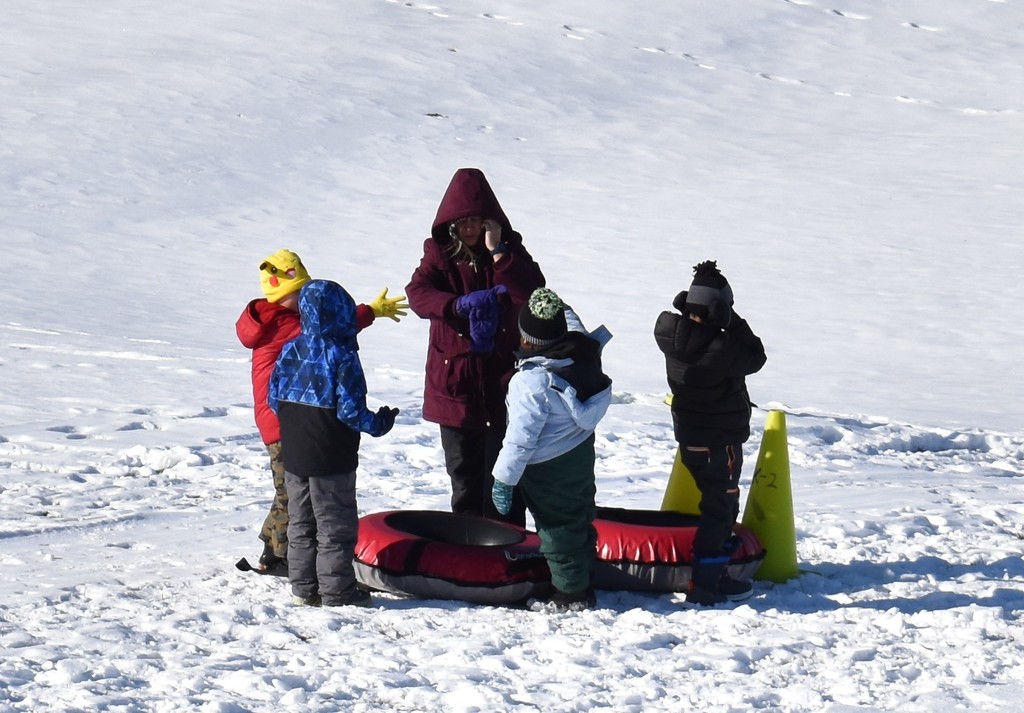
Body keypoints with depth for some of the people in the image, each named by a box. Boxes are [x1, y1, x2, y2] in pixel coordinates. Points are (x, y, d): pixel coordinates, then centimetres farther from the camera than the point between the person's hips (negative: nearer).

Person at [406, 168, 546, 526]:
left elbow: (532, 295, -15)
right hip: (454, 383, 1)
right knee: (464, 474, 12)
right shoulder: (440, 253, 2)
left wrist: (498, 252, -21)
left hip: (502, 381, -1)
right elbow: (418, 292, -16)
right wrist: (458, 305, -34)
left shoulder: (510, 251, 1)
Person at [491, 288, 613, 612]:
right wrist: (561, 308, 31)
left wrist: (503, 478, -16)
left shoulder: (533, 382, -30)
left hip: (549, 471, -8)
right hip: (581, 453, 8)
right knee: (579, 521, 20)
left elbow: (521, 438, -25)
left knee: (558, 527, 6)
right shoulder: (583, 352, -11)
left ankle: (570, 593, 16)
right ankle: (582, 586, 33)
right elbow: (575, 326, 17)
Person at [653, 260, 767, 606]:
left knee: (721, 504, 21)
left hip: (689, 435, 8)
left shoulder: (673, 336, -7)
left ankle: (716, 576, 29)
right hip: (721, 440, -8)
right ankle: (704, 584, 0)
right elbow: (755, 357, -12)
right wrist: (735, 322, -7)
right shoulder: (721, 348, -27)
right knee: (720, 507, 0)